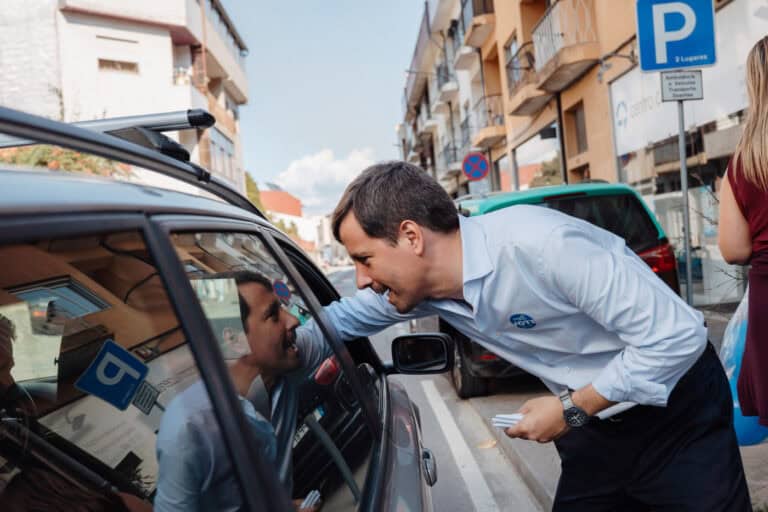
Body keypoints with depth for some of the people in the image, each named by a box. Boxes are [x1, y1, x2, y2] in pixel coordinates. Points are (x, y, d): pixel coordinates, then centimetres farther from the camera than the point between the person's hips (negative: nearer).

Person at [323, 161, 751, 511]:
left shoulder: (539, 244, -33)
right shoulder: (420, 285, -10)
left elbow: (676, 336, -27)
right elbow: (343, 318, 9)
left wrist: (570, 410, -21)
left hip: (678, 418, -5)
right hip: (594, 428, 6)